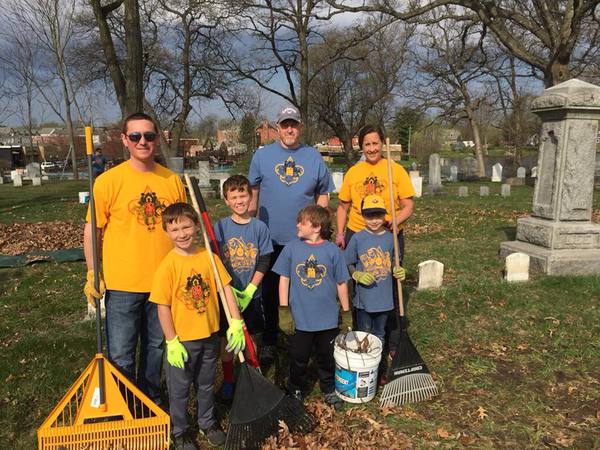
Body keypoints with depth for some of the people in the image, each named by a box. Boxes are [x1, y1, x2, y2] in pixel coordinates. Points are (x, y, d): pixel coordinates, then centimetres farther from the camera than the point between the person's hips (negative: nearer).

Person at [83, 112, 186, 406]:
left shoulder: (172, 180, 1)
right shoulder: (108, 181, -9)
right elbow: (92, 230, -3)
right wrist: (93, 274, -6)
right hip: (122, 283, -3)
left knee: (155, 347, 19)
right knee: (121, 355, 8)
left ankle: (151, 401, 40)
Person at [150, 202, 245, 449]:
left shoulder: (209, 256, -6)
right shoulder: (168, 265, -16)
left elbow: (226, 288, -3)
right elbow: (163, 306, -13)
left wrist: (236, 322, -9)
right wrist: (172, 342, -12)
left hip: (209, 335, 3)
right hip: (182, 340, -3)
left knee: (206, 384, 23)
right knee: (179, 388, 15)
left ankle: (207, 422, 45)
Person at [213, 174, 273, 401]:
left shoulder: (260, 227, -3)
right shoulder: (220, 227, -3)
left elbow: (263, 262, -4)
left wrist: (249, 291, -11)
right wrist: (228, 288, -14)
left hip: (251, 295, 0)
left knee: (251, 337, 11)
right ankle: (228, 380, 28)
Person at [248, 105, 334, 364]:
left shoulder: (314, 157, 6)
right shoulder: (262, 155, 3)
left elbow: (322, 195, 10)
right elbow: (252, 193, 6)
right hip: (270, 237, 0)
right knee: (269, 292, 9)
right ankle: (269, 341, 25)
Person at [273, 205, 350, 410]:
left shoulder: (333, 251, -8)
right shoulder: (291, 248, -7)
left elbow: (341, 283, 0)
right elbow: (284, 279, -2)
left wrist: (346, 313, 4)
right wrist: (284, 311, -5)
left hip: (328, 318, 0)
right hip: (299, 318, 0)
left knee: (327, 357, 18)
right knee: (298, 359, 16)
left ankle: (329, 389, 41)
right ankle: (295, 390, 40)